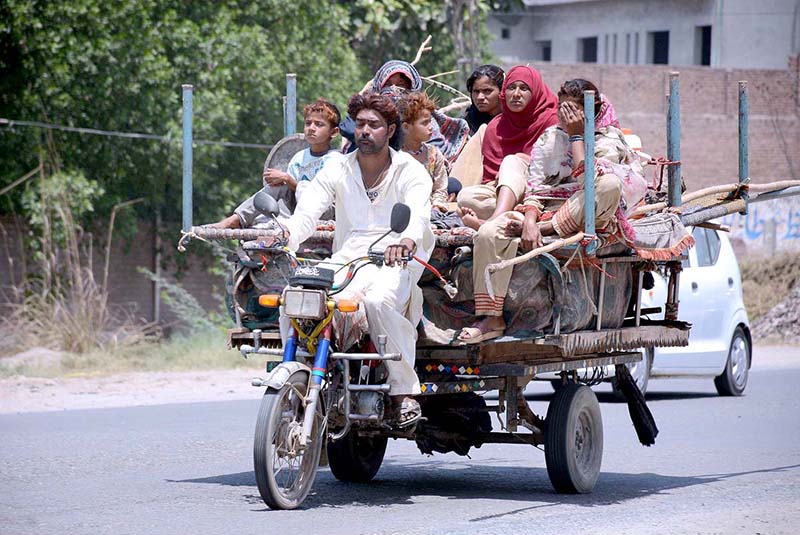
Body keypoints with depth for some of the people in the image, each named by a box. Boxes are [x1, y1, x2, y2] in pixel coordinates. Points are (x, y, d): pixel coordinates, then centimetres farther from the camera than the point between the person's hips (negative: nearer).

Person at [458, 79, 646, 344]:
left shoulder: (609, 140, 1)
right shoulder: (550, 137, 14)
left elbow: (586, 178, -17)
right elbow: (534, 187, 5)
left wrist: (576, 135, -10)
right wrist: (529, 220, -14)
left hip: (583, 215, -4)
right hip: (546, 211, 4)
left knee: (609, 183, -36)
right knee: (489, 233, -21)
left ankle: (545, 230, -23)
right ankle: (491, 319, -21)